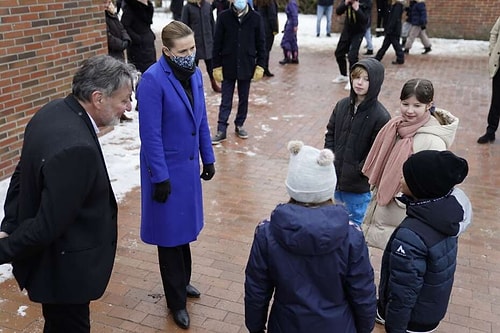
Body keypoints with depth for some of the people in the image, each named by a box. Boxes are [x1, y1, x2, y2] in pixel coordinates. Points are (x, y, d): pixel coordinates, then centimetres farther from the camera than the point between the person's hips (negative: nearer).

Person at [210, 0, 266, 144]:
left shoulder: (256, 18, -3)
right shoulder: (223, 17, -5)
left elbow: (261, 44, 2)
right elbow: (217, 44, -3)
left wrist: (260, 65, -3)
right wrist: (217, 66, -5)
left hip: (247, 67, 1)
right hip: (228, 67, -1)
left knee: (244, 99, 13)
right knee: (226, 101, 4)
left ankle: (239, 125, 29)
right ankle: (221, 130, 12)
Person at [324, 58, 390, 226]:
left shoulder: (380, 116, -15)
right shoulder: (342, 105, 1)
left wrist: (356, 172, -17)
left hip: (359, 186, -5)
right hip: (335, 179, 5)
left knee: (356, 223, 12)